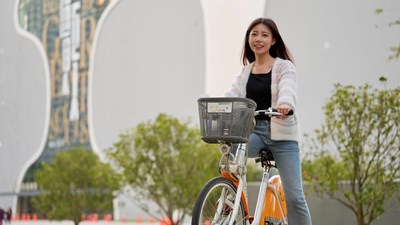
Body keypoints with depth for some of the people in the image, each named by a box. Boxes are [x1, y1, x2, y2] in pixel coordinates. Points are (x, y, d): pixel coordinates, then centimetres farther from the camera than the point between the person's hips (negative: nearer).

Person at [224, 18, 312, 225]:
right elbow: (232, 94, -1)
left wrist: (285, 104, -43)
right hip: (253, 131, 3)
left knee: (294, 196, -8)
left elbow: (288, 89, -19)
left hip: (281, 134, -3)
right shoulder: (245, 72, 15)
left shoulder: (284, 66, 2)